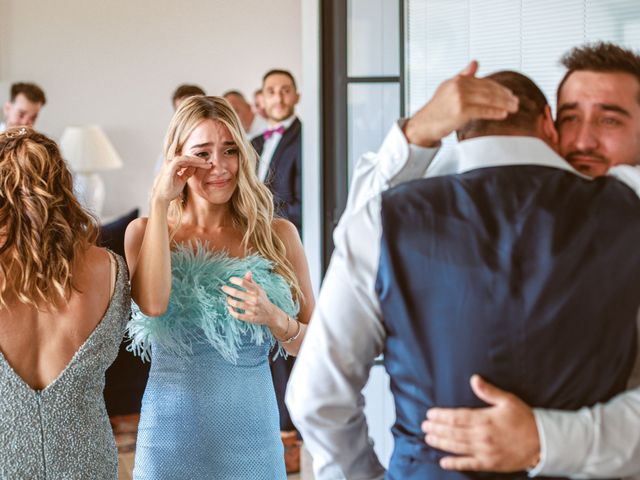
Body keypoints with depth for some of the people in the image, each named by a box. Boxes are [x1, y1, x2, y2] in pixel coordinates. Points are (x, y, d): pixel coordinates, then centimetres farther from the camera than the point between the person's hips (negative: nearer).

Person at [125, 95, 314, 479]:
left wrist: (274, 318, -17)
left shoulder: (278, 235, 1)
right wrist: (160, 202, -13)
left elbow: (314, 345, 4)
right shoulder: (145, 232, 1)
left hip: (252, 430, 1)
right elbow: (152, 303, -20)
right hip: (173, 429, -1)